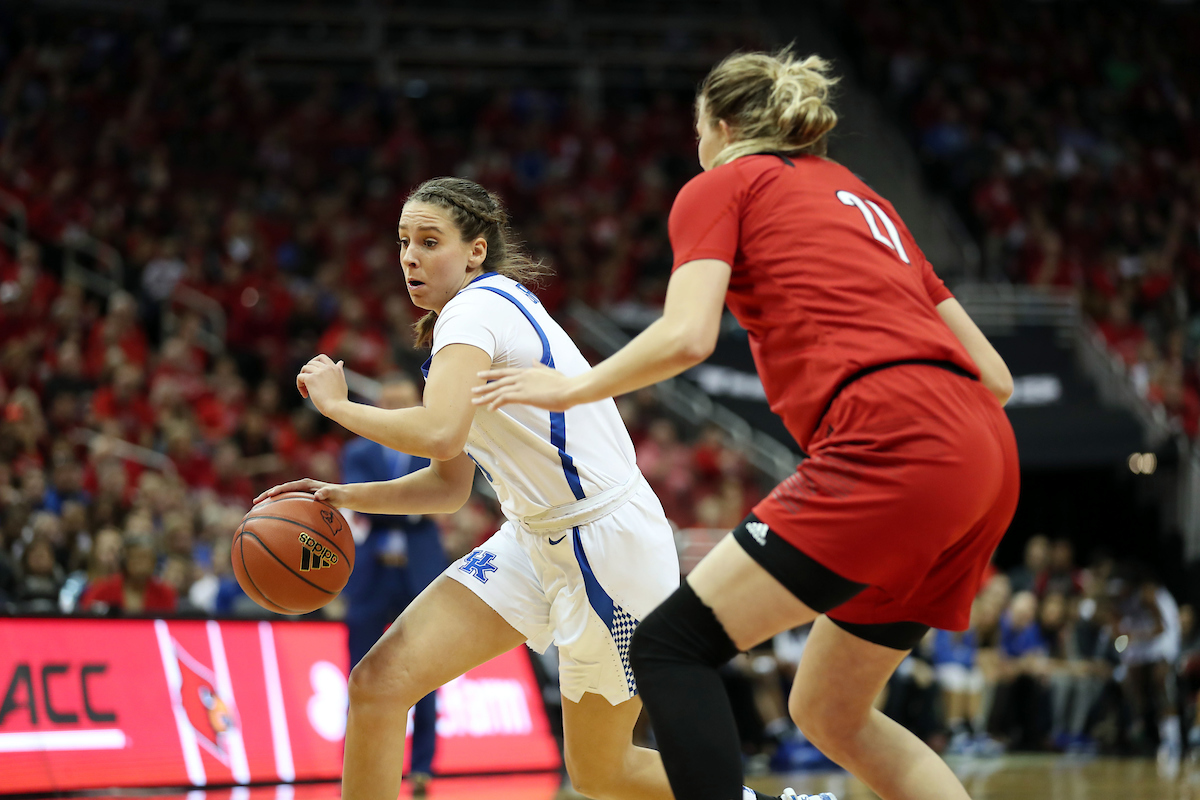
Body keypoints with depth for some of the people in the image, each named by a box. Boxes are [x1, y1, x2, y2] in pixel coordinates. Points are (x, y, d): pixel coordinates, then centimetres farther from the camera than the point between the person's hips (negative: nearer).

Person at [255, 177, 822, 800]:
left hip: (608, 545, -9)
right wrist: (343, 497, 2)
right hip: (534, 541, 9)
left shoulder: (474, 309, -16)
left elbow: (440, 433, -34)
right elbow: (450, 485, 15)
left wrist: (338, 405, -18)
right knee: (377, 685, -4)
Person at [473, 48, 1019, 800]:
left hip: (890, 448, -8)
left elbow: (687, 336, -7)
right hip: (987, 456, 8)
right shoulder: (860, 195, 31)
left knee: (670, 647, -6)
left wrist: (573, 387, 8)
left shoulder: (722, 185, 12)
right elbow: (992, 373, 24)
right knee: (829, 712, 18)